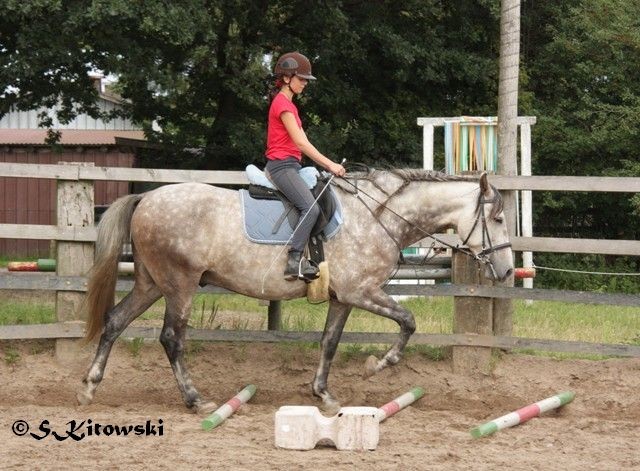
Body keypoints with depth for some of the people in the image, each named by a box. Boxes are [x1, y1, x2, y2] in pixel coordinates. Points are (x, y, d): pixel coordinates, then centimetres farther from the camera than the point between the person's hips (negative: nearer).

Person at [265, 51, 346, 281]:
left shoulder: (288, 104, 21)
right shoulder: (282, 103, -10)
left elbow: (303, 143, 18)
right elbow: (300, 142, -16)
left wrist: (328, 165, 9)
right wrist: (330, 164, -16)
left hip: (290, 166, 11)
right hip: (282, 165, -11)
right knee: (311, 208, -25)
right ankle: (295, 261, -31)